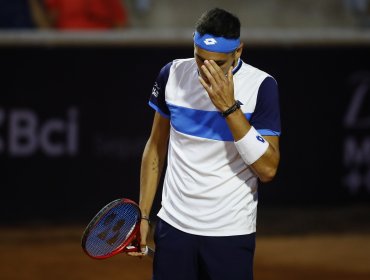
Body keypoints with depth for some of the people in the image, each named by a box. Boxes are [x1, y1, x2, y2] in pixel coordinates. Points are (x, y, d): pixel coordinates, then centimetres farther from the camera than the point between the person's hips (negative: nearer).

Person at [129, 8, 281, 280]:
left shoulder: (261, 86, -11)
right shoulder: (172, 74, -1)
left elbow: (268, 170, -17)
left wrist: (230, 107, -23)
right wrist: (143, 214, 8)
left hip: (231, 233, -3)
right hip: (174, 226, 3)